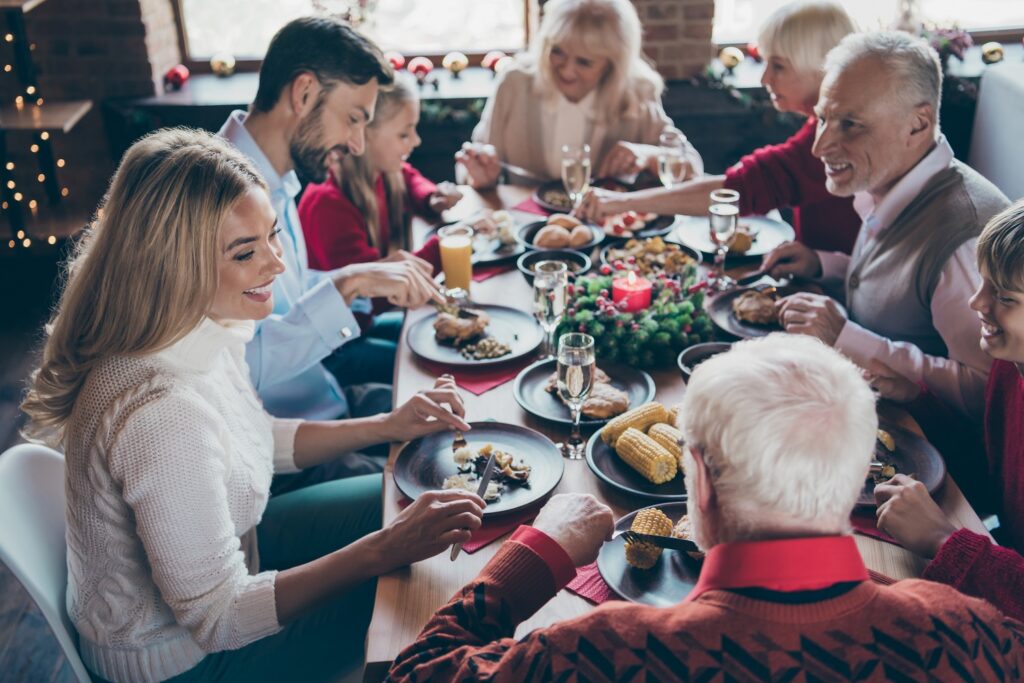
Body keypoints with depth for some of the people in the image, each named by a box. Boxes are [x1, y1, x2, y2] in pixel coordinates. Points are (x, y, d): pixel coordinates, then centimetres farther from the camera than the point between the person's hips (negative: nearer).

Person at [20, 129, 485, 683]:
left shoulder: (206, 325, -12)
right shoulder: (162, 414, -39)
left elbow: (258, 441, 7)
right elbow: (219, 619, -29)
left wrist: (387, 426, -4)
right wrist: (387, 549, -31)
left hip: (223, 553, 8)